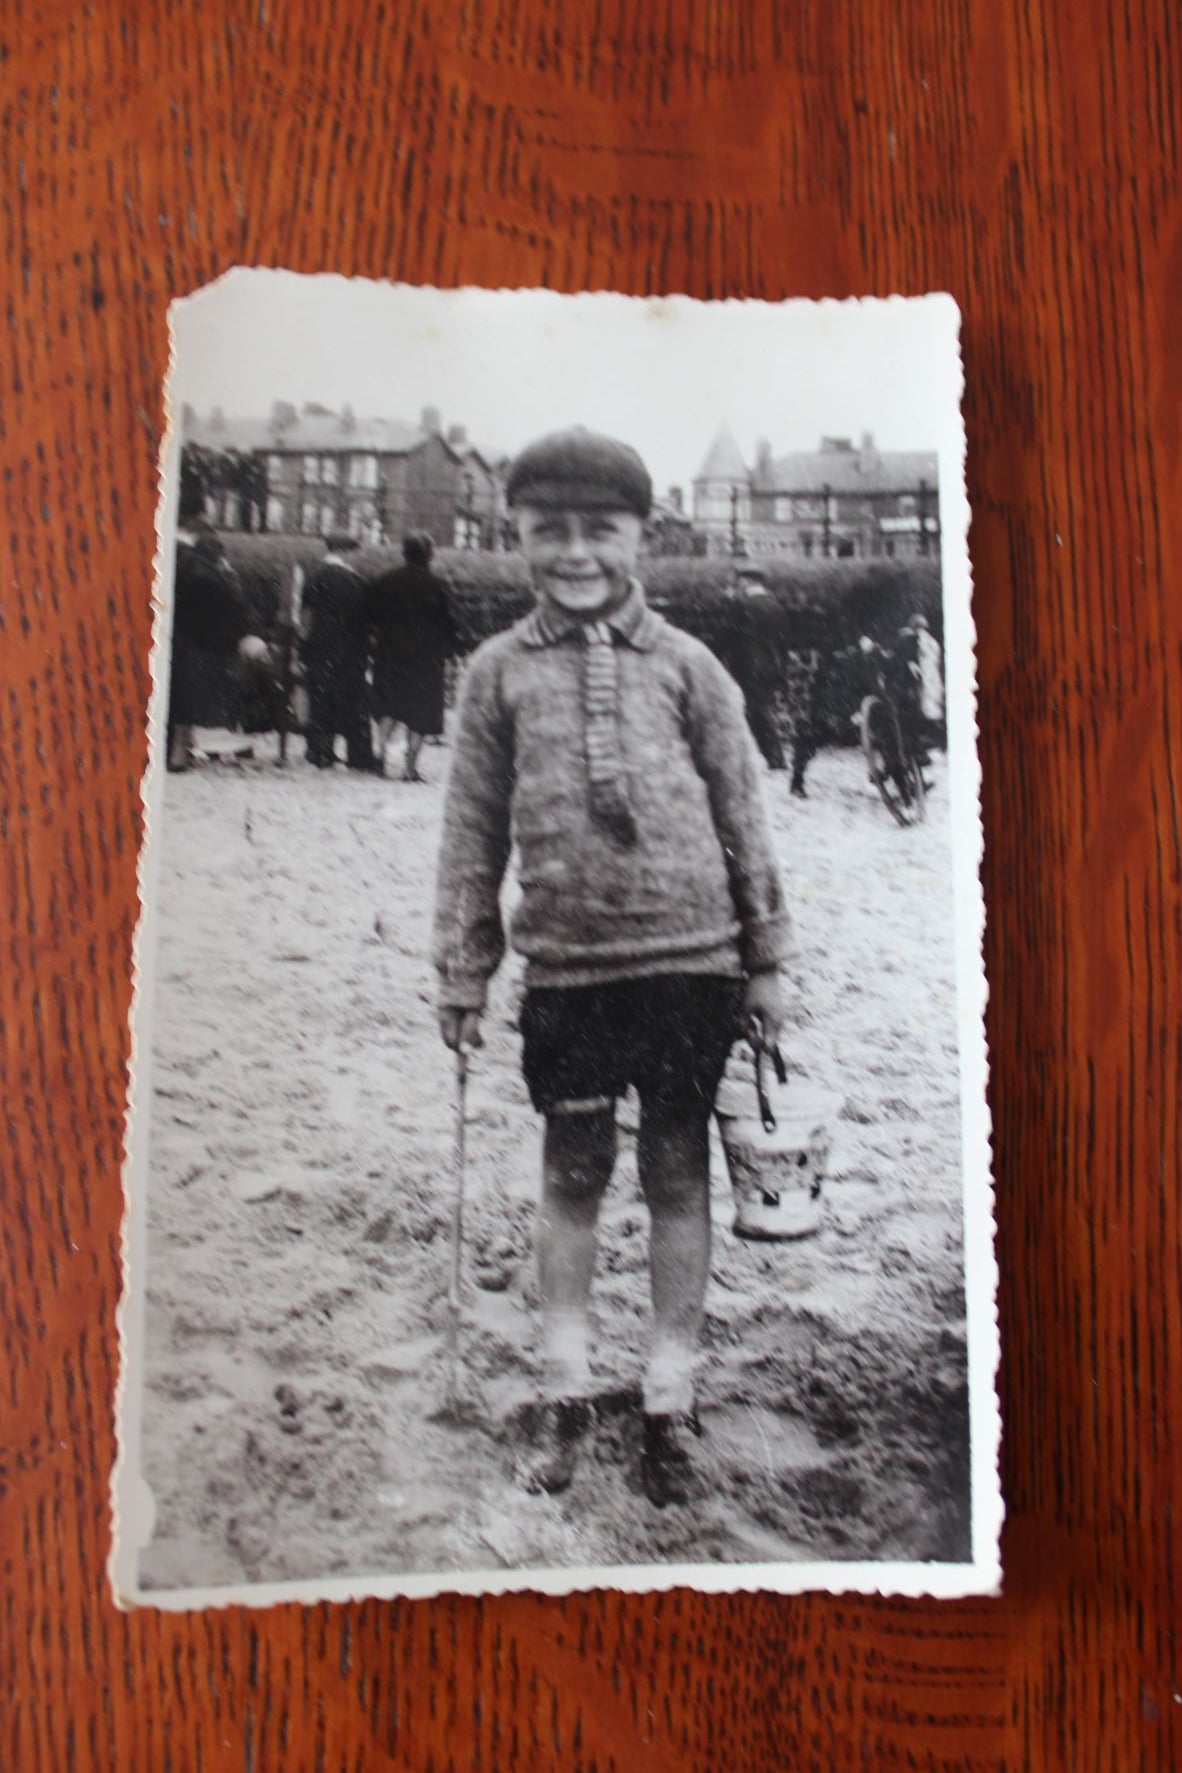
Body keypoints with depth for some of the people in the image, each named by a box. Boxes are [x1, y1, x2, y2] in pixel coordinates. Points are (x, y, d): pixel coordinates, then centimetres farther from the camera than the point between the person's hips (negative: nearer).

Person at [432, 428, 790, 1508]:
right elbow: (472, 831, 7)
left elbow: (743, 816, 6)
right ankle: (567, 1395, 27)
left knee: (679, 1174, 9)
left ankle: (670, 1401, 25)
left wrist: (766, 959, 6)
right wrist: (463, 976, 6)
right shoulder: (501, 670, 5)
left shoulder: (684, 664, 3)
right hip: (565, 966, 1)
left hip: (688, 957, 0)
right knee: (572, 1174, 10)